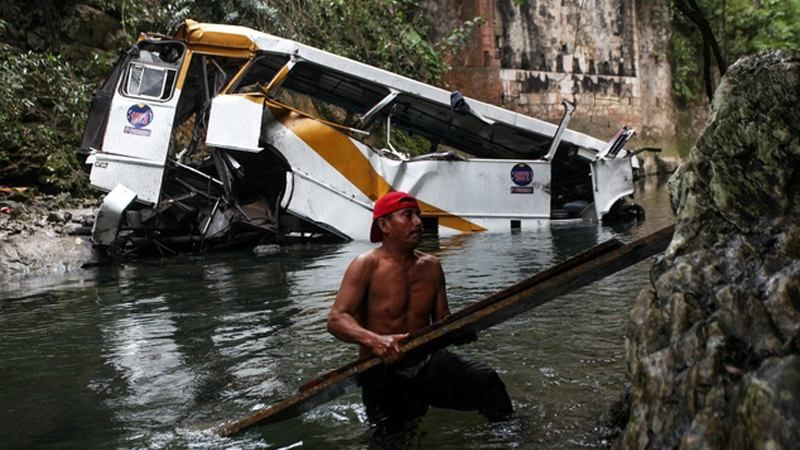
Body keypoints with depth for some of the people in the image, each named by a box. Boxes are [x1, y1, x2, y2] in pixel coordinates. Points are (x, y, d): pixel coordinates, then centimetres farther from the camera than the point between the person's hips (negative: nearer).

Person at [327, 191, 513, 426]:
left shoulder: (431, 265, 7)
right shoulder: (366, 266, -10)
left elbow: (442, 320, 13)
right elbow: (336, 319, -18)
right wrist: (373, 340, -37)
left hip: (428, 361, 4)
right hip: (383, 371, -4)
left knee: (485, 379, -17)